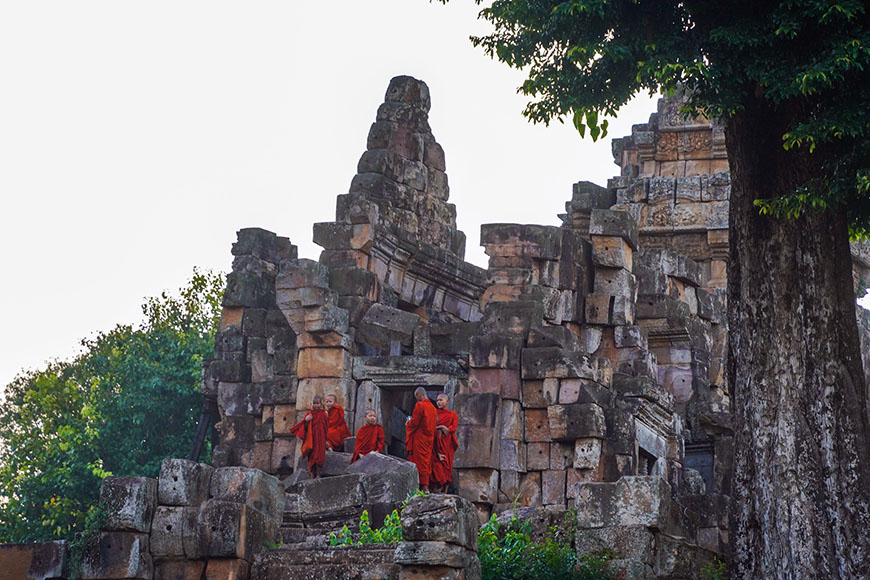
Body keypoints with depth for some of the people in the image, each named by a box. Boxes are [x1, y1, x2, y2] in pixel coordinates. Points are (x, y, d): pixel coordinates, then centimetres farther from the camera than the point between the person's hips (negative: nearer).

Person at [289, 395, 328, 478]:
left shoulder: (323, 414, 2)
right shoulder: (309, 414, 4)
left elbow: (326, 428, 6)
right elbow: (305, 428, 4)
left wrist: (326, 440, 5)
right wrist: (306, 420, -16)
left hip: (320, 439, -1)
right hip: (311, 440, 1)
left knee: (318, 456, -6)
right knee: (311, 457, 2)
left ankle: (318, 474, -3)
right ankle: (312, 475, 7)